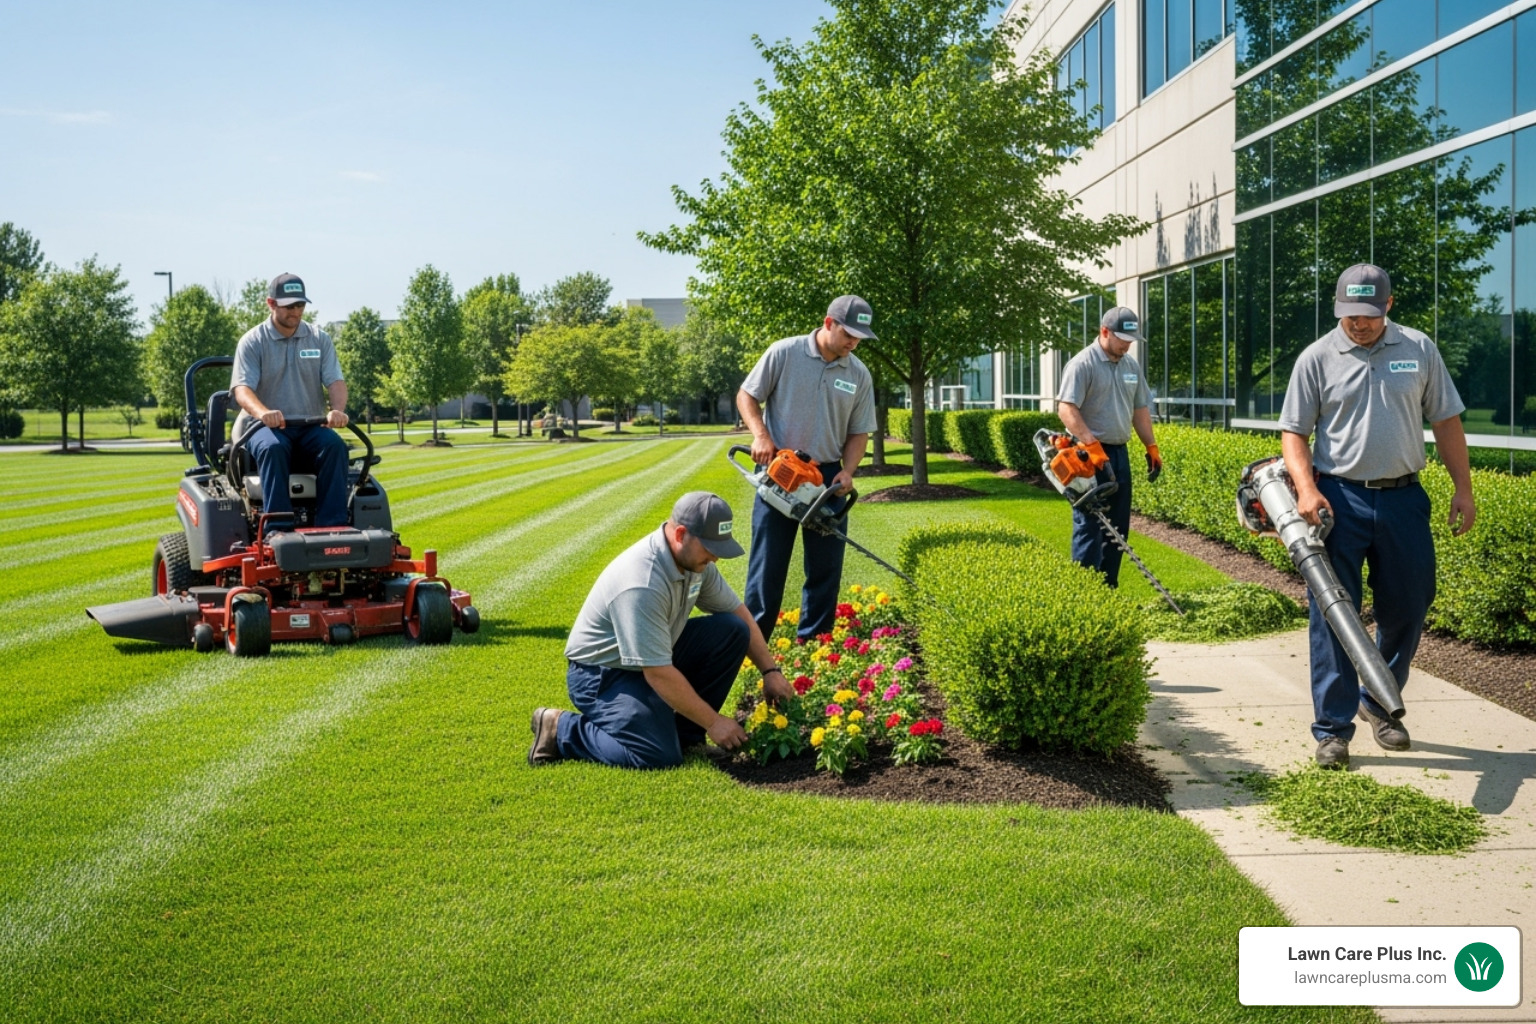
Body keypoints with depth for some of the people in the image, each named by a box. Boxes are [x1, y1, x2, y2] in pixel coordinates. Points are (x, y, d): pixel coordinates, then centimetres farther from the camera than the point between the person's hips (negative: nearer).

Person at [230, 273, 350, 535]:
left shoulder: (319, 340, 10)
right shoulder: (252, 342, 0)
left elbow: (335, 381, 0)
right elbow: (242, 389, -12)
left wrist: (338, 410, -24)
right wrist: (262, 412, -36)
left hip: (311, 425, 2)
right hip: (267, 426, -2)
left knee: (334, 445, -30)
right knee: (272, 448, -36)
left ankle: (333, 524, -31)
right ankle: (277, 528, -39)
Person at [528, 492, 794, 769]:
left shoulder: (694, 557, -7)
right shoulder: (643, 584, -33)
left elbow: (737, 612, 8)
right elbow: (658, 674, -31)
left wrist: (771, 670, 1)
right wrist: (713, 722, -23)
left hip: (657, 654, 9)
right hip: (603, 673, -9)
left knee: (733, 630, -8)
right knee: (660, 756, -26)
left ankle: (683, 733, 1)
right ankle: (560, 728, -4)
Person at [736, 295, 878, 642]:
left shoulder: (860, 375, 2)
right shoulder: (783, 353, -8)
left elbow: (858, 432, 8)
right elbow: (746, 395, -1)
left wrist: (847, 471, -8)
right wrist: (760, 435, -17)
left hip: (827, 477, 4)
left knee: (826, 565, 7)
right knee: (768, 562, 1)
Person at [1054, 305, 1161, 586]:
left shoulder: (1132, 365, 13)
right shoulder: (1082, 364, -12)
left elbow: (1140, 409, 20)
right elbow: (1066, 409, -21)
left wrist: (1151, 447, 13)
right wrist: (1092, 445, -29)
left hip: (1119, 453, 8)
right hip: (1089, 455, -8)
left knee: (1117, 528, 11)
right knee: (1089, 526, -8)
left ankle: (1108, 588, 19)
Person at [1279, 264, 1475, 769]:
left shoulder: (1419, 349, 5)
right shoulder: (1317, 358, -1)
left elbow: (1446, 421, 10)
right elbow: (1293, 432, -1)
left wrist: (1463, 488, 5)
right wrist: (1306, 489, -16)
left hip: (1403, 499, 3)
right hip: (1339, 500, -2)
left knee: (1407, 609, 10)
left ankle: (1380, 703, 32)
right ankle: (1333, 727, 5)